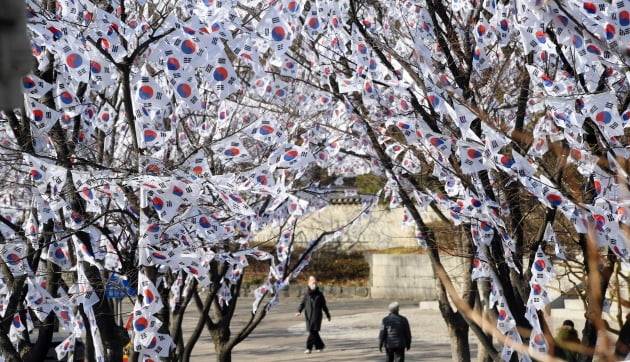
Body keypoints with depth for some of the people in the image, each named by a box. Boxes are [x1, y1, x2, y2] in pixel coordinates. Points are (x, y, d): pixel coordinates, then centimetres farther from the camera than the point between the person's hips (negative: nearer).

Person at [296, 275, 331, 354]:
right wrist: (299, 311, -12)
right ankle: (320, 345, 22)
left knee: (313, 331, -12)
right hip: (308, 315, 3)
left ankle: (309, 347, -13)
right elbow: (302, 303, 5)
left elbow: (324, 305, 8)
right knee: (312, 332, 6)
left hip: (317, 315, -3)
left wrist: (328, 315, 13)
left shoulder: (319, 294, 3)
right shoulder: (306, 294, 7)